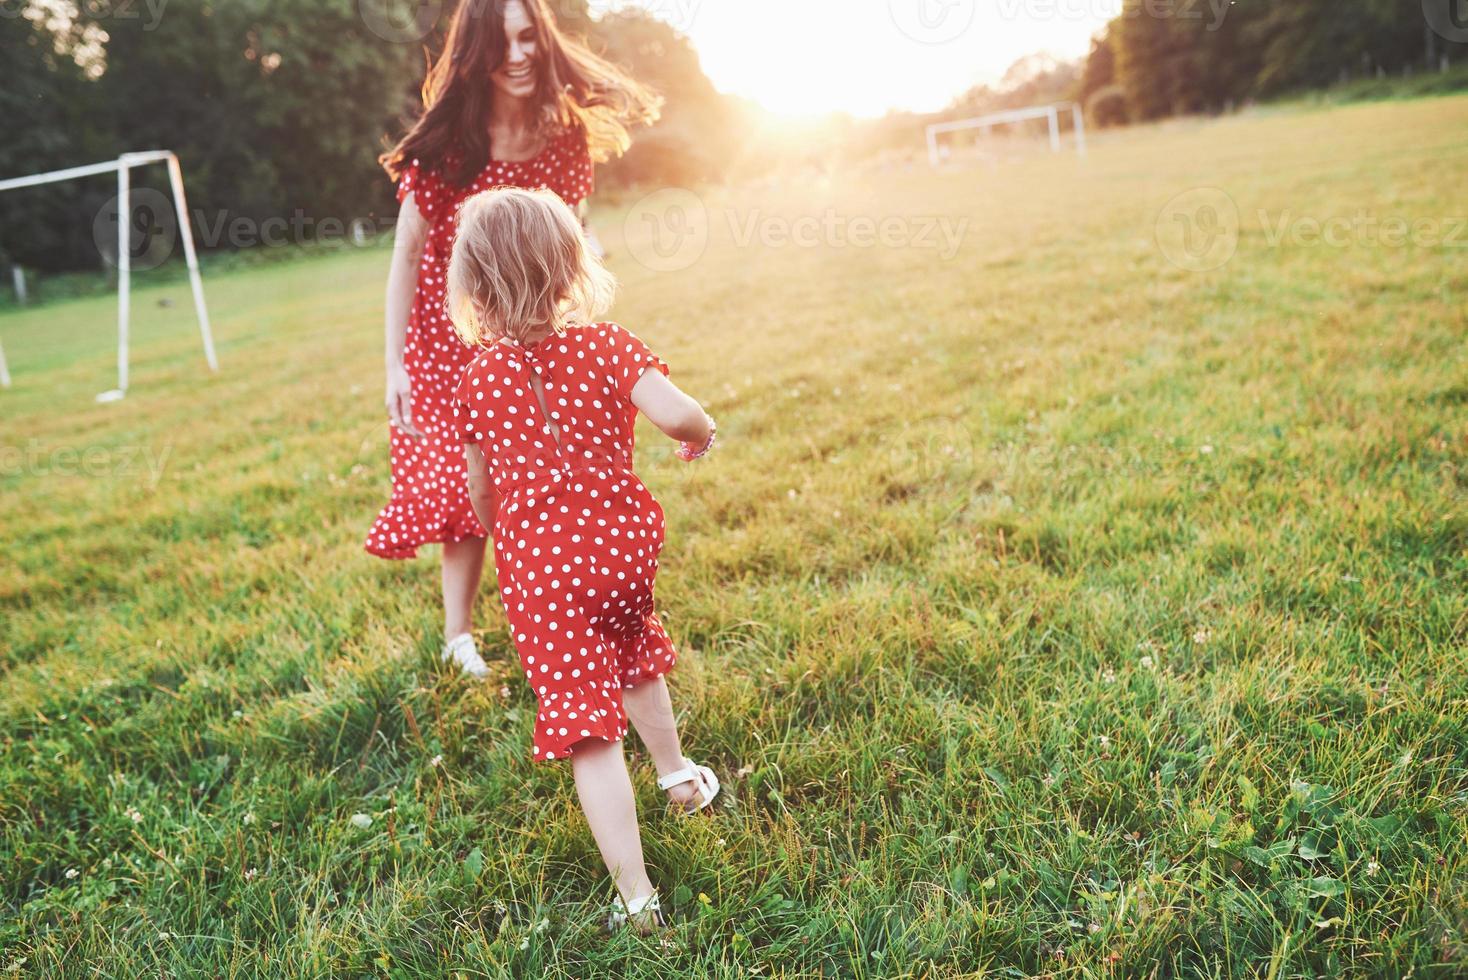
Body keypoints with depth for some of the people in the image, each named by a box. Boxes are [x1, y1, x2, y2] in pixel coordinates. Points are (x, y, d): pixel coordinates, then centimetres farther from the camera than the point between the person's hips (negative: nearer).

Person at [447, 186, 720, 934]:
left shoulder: (477, 380, -2)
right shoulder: (607, 346, -6)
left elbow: (480, 493, 7)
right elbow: (677, 415, -22)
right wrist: (702, 436, 1)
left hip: (536, 567, -2)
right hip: (622, 538, 2)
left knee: (585, 725, 0)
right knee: (634, 653, 32)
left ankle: (636, 893, -1)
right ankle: (679, 776, 49)